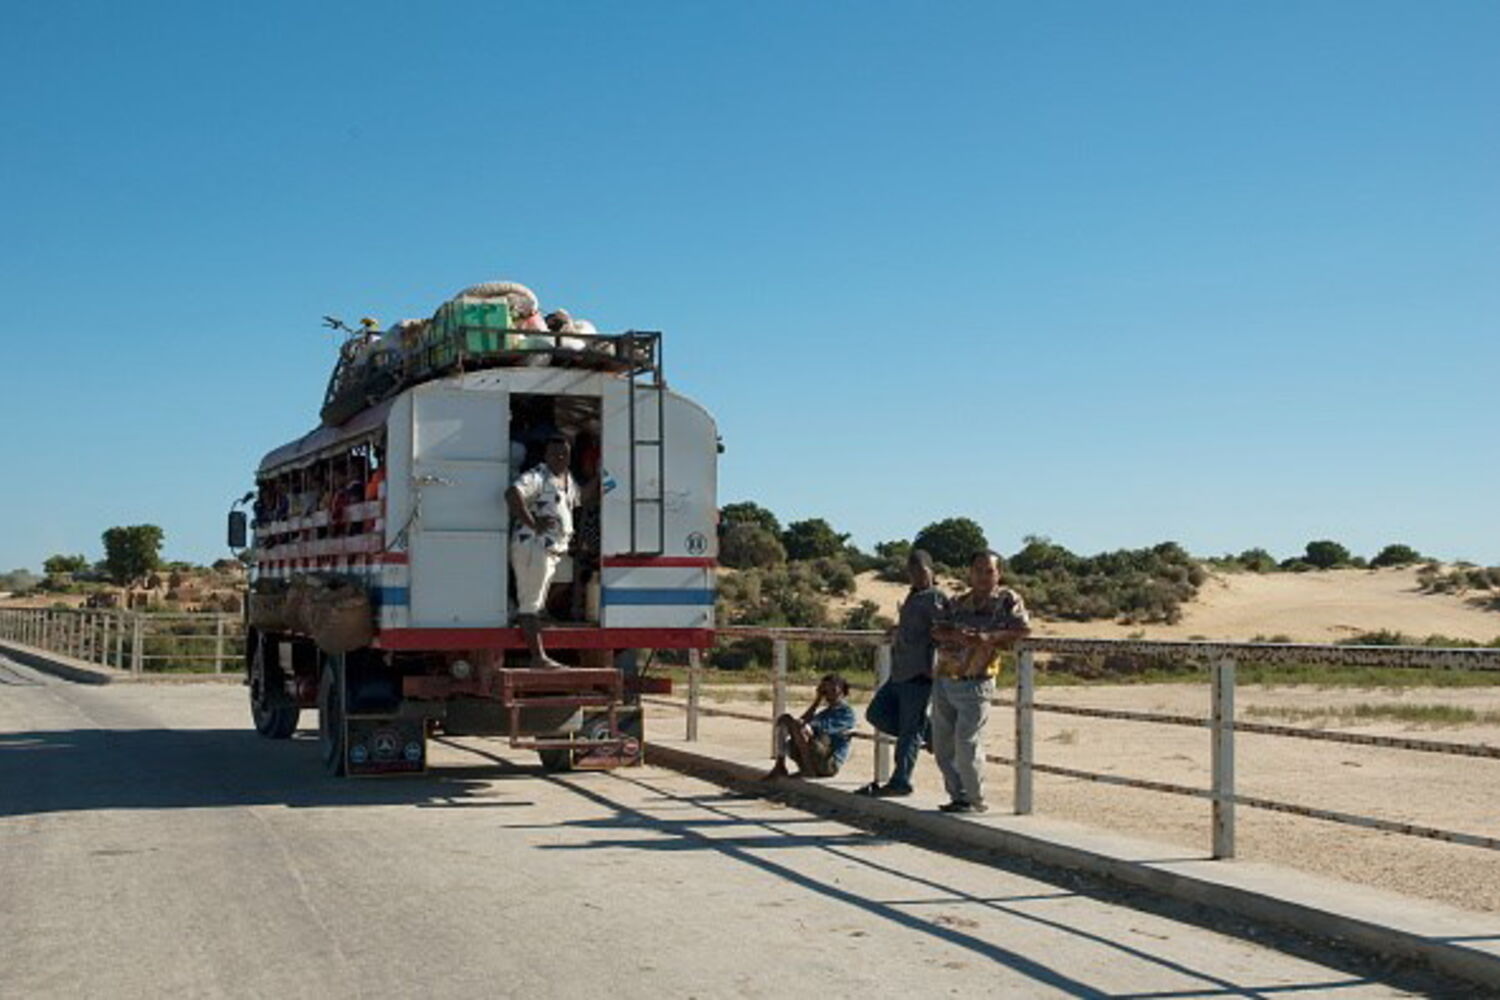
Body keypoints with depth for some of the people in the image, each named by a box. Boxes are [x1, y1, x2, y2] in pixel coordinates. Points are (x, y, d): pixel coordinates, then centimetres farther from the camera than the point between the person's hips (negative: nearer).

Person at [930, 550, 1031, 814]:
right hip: (944, 680, 6)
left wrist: (990, 638, -25)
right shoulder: (957, 603, 12)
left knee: (967, 745, -9)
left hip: (974, 684, -6)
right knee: (942, 745, 10)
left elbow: (1024, 629, -14)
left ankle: (976, 801, 6)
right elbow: (937, 631, 0)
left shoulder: (1007, 599, -1)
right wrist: (957, 635, -21)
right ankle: (959, 796, 23)